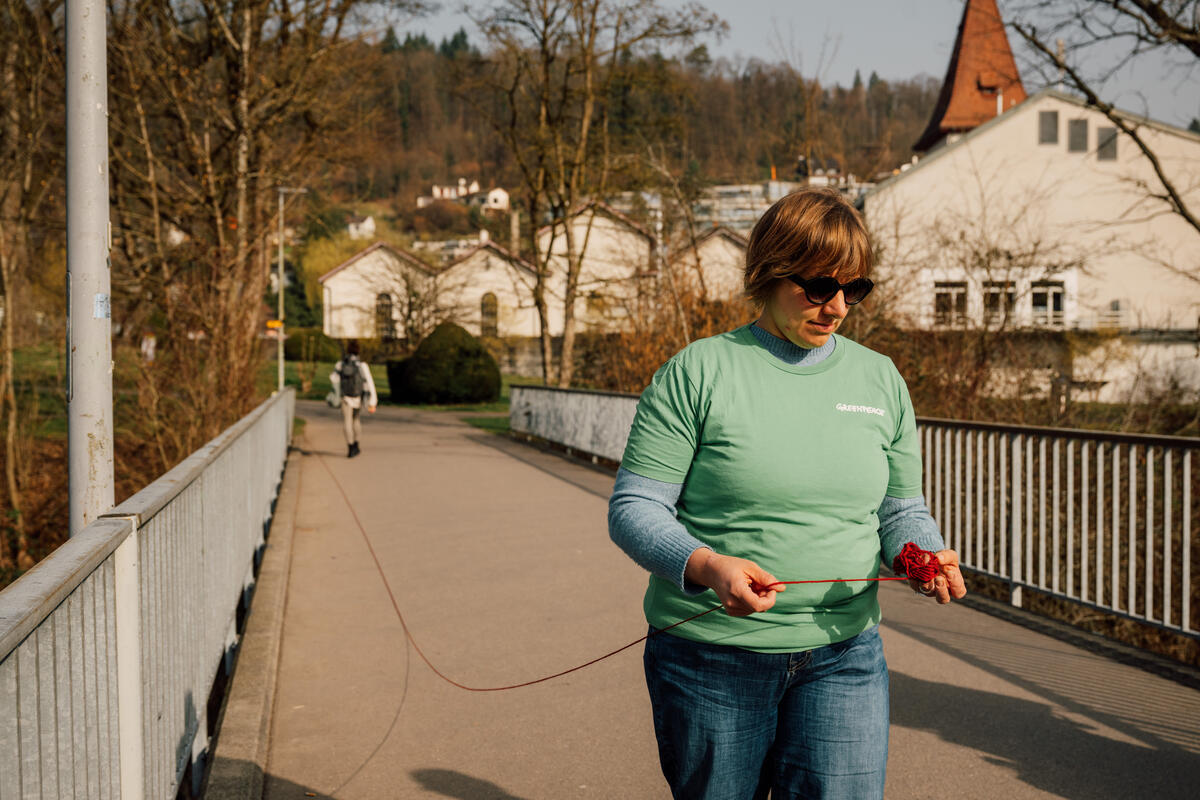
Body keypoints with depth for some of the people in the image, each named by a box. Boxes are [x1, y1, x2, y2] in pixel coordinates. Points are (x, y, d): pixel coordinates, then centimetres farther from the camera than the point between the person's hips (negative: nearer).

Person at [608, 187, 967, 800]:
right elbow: (633, 507, -8)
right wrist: (705, 566, -26)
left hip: (842, 657, 3)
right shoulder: (697, 372, -6)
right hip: (710, 657, -2)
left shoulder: (880, 379, 8)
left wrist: (922, 554, -8)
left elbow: (901, 509, 15)